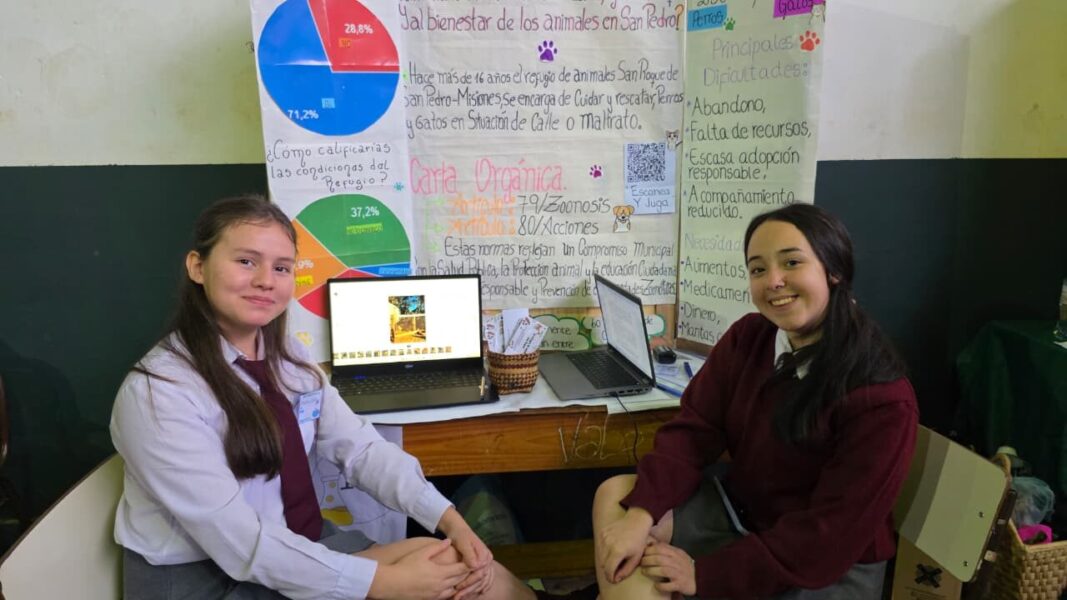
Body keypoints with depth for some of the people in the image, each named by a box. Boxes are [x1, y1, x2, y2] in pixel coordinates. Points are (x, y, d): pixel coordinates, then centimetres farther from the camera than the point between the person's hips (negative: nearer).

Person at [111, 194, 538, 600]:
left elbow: (359, 446, -3)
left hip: (299, 546, 6)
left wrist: (450, 520, -15)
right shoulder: (158, 392, -21)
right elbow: (239, 544, -25)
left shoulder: (286, 355, 2)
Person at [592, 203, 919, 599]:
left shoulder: (881, 400, -25)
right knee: (616, 495, -12)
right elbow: (694, 430, -8)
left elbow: (831, 533, -23)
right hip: (740, 506, 6)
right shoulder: (747, 337, -6)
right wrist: (641, 513, -24)